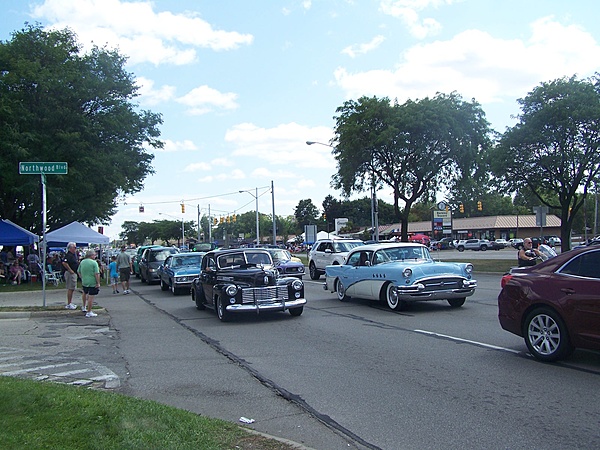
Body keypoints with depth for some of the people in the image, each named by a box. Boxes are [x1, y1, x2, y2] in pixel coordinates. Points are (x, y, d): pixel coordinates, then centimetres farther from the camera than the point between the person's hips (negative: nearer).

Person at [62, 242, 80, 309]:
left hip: (74, 273, 10)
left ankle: (70, 303, 21)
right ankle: (69, 304, -2)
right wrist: (70, 270, -24)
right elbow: (64, 263, -30)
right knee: (70, 289, -7)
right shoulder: (69, 255, -17)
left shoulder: (74, 254, 15)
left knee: (72, 289, 14)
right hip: (70, 273, -10)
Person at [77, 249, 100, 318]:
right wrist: (98, 283, -14)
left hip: (84, 282, 7)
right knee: (91, 297, -2)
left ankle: (84, 307, 46)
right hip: (92, 283, -7)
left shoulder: (82, 262, 7)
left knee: (85, 293, 30)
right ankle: (89, 312, -1)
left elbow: (78, 272, 16)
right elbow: (97, 274, -18)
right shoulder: (94, 263, -13)